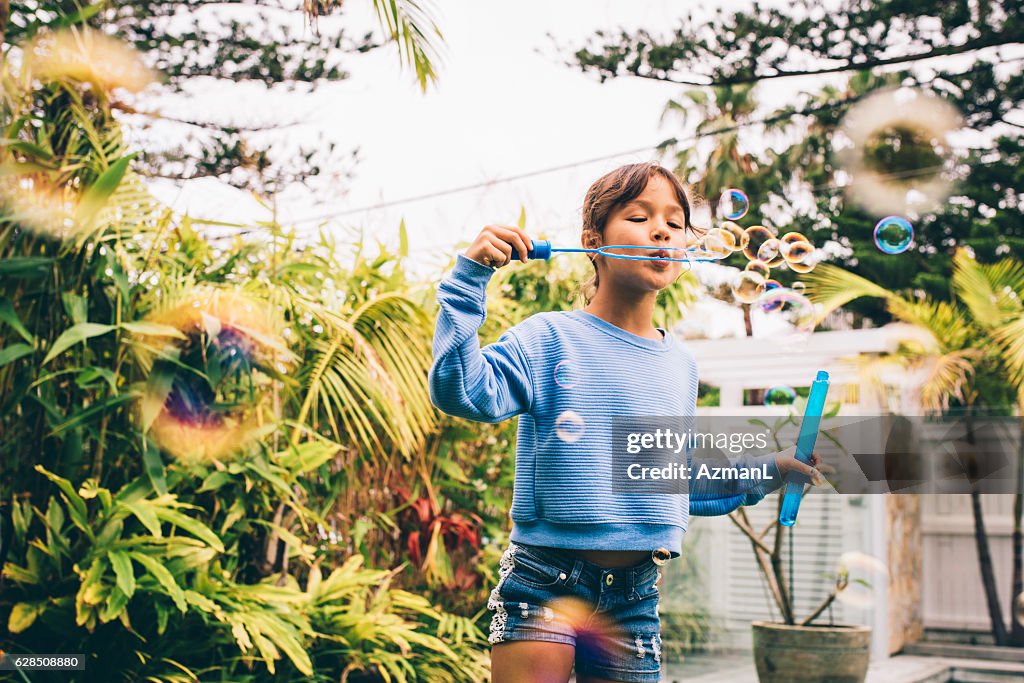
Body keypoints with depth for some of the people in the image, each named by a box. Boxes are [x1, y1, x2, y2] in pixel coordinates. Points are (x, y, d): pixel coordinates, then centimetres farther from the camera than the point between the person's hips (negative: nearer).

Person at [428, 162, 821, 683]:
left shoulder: (680, 365, 12)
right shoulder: (550, 338, -4)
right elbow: (461, 391, -21)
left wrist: (761, 475, 13)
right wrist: (470, 279, -23)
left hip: (634, 598, 5)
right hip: (543, 582, -5)